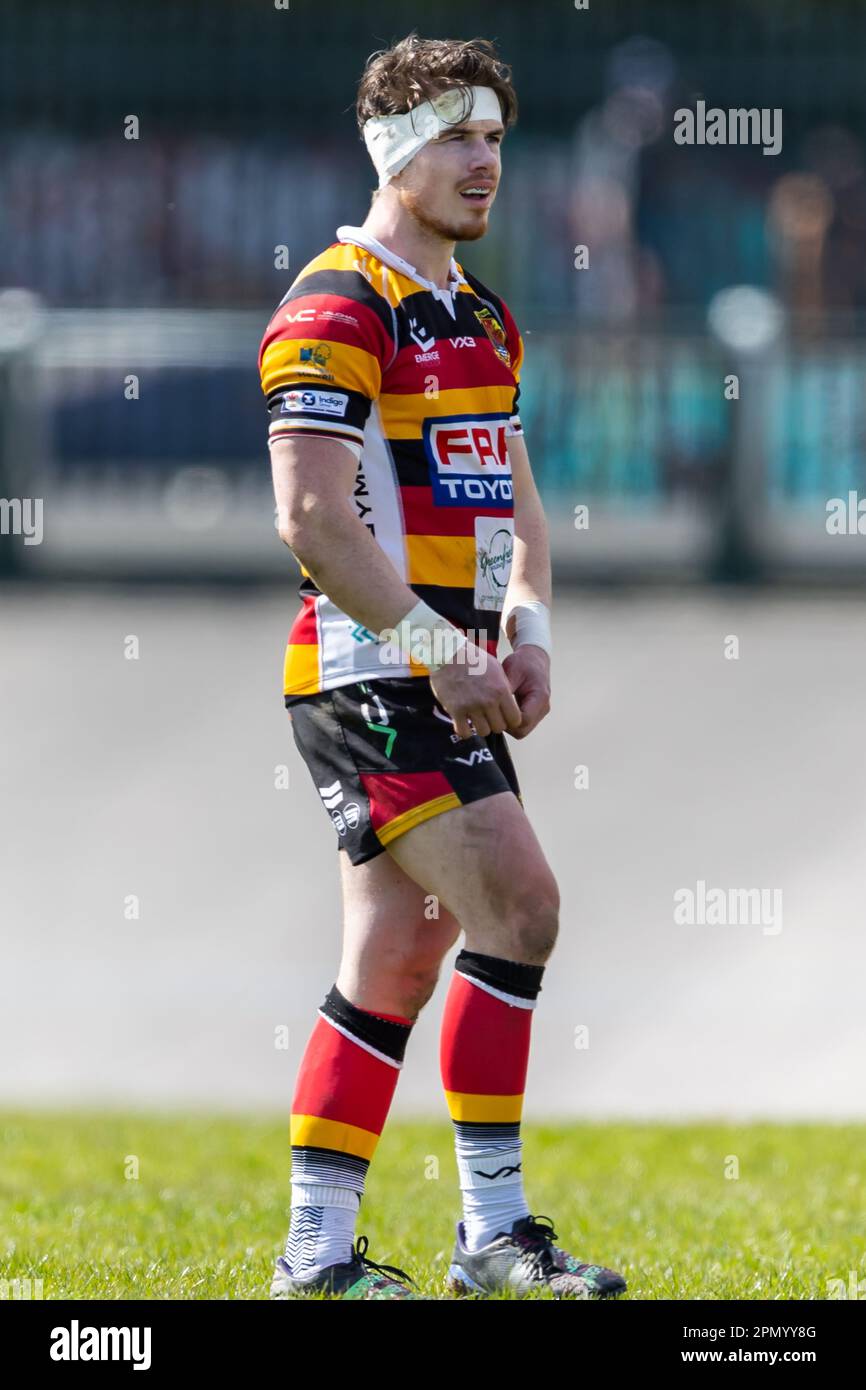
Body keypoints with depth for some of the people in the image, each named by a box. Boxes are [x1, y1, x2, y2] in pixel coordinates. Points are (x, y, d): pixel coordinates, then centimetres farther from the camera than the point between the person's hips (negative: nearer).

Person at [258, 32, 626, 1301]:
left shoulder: (483, 317, 18)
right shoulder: (338, 308, -11)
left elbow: (513, 499, 23)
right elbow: (312, 518, -19)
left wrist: (528, 636, 5)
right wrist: (441, 653, -18)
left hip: (446, 678, 9)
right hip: (366, 673, -9)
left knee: (400, 959, 7)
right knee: (518, 906, -16)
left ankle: (318, 1250, 11)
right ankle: (494, 1229, -11)